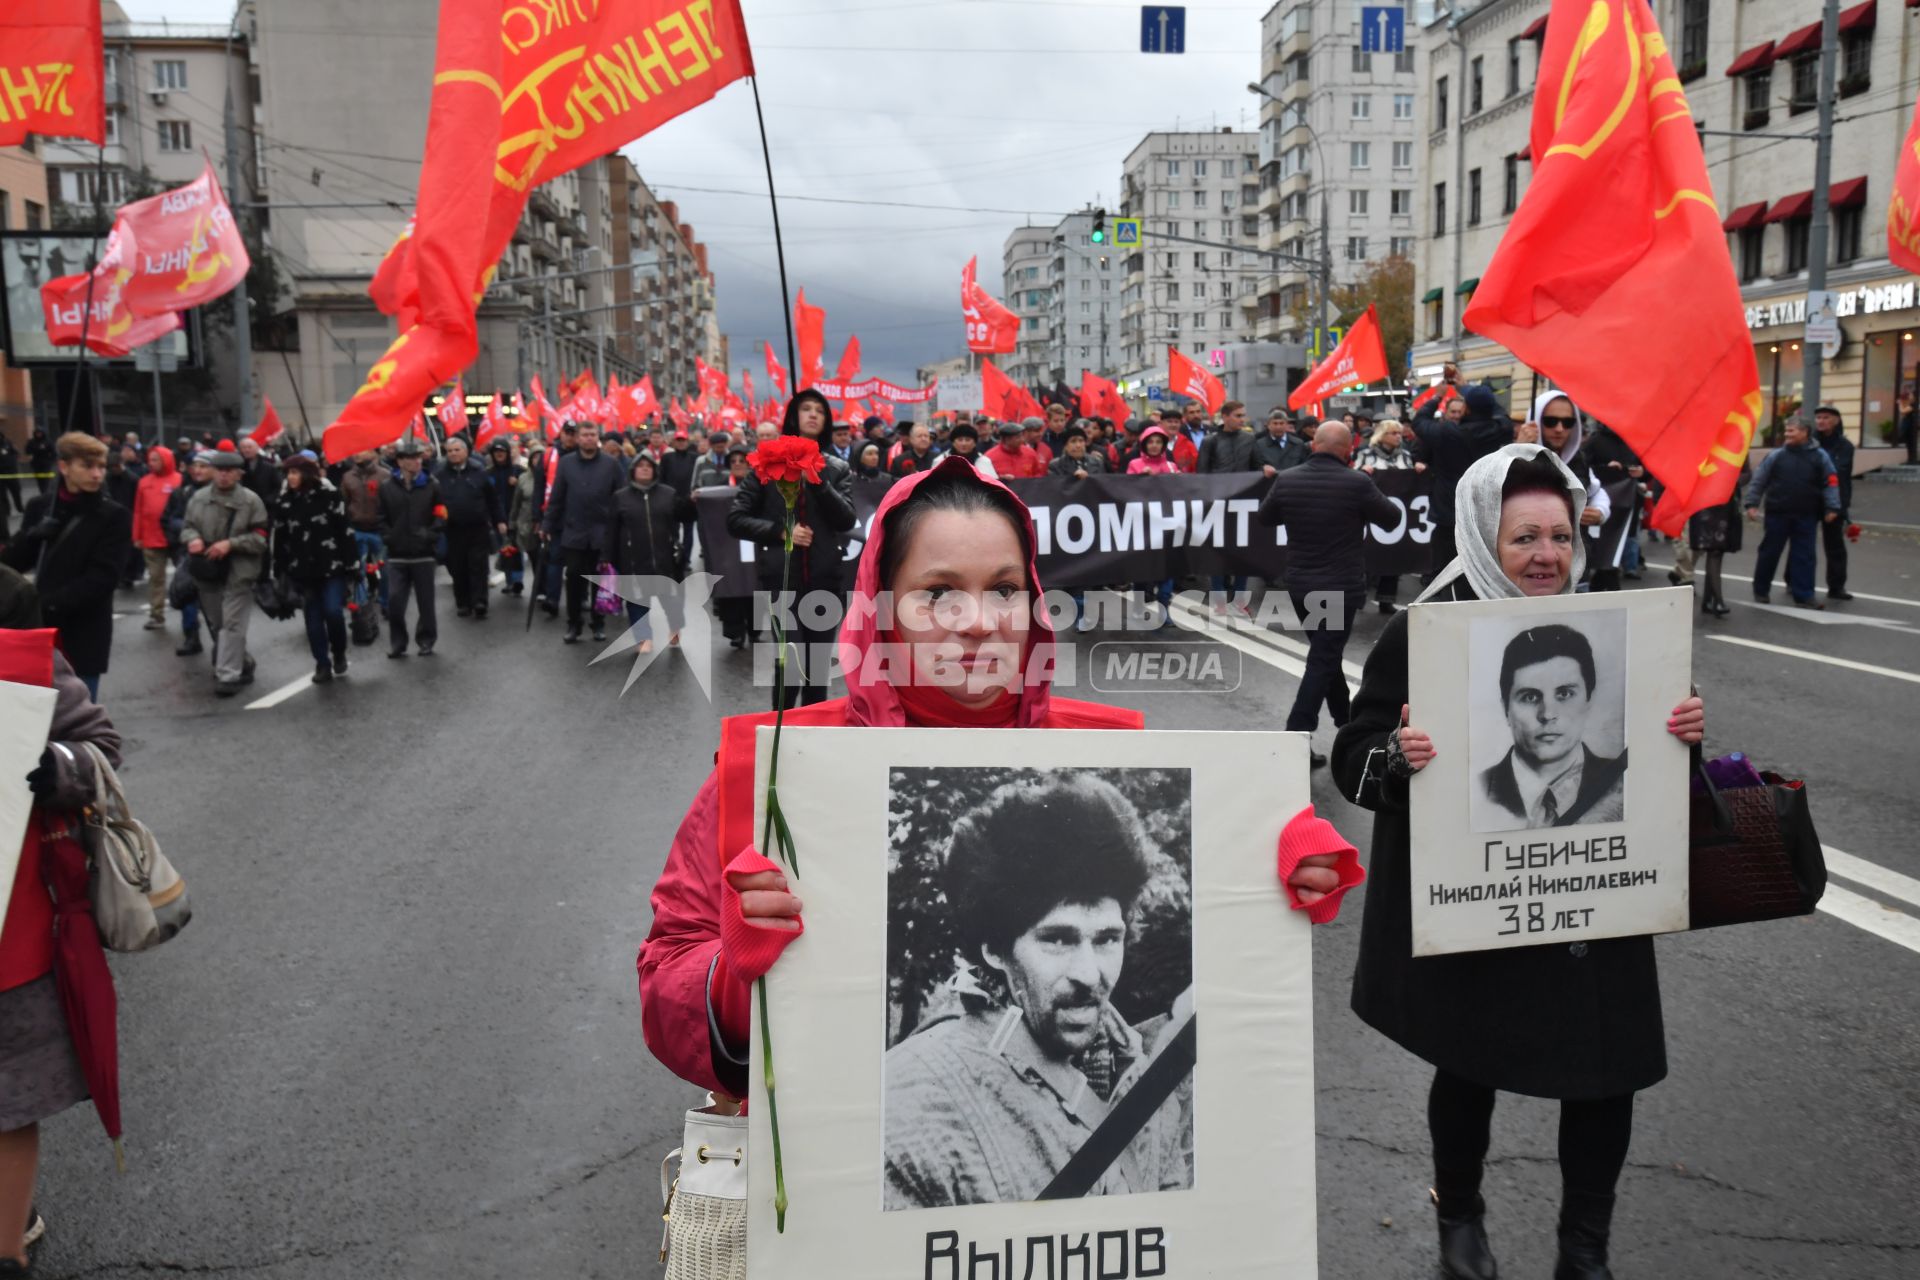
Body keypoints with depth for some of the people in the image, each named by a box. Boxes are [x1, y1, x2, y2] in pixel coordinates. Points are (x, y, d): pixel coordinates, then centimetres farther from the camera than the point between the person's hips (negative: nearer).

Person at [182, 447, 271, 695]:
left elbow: (261, 537, -8)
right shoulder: (199, 498, 6)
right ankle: (242, 664, 32)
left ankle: (228, 675, -6)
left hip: (238, 573, -5)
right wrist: (193, 538, -10)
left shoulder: (251, 500, -7)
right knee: (217, 624, 15)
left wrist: (230, 544, -19)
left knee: (232, 624, -9)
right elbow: (187, 526, 13)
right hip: (208, 571, 5)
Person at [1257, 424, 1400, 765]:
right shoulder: (1357, 483, -15)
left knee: (1326, 653, 21)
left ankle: (1347, 720, 36)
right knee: (1323, 660, -3)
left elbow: (1263, 517, 12)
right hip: (1340, 587, -5)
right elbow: (1393, 517, -1)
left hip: (1300, 585, 5)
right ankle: (1295, 739, -10)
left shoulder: (1287, 480, -4)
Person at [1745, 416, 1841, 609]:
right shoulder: (1776, 456, 0)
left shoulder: (1819, 456, 2)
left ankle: (1803, 595, 6)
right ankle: (1761, 591, 19)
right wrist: (1752, 504, -4)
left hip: (1806, 516, 1)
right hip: (1777, 513, -1)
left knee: (1804, 555, 2)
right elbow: (1758, 481, 3)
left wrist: (1832, 508, -4)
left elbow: (1830, 483, 3)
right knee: (1769, 552, 6)